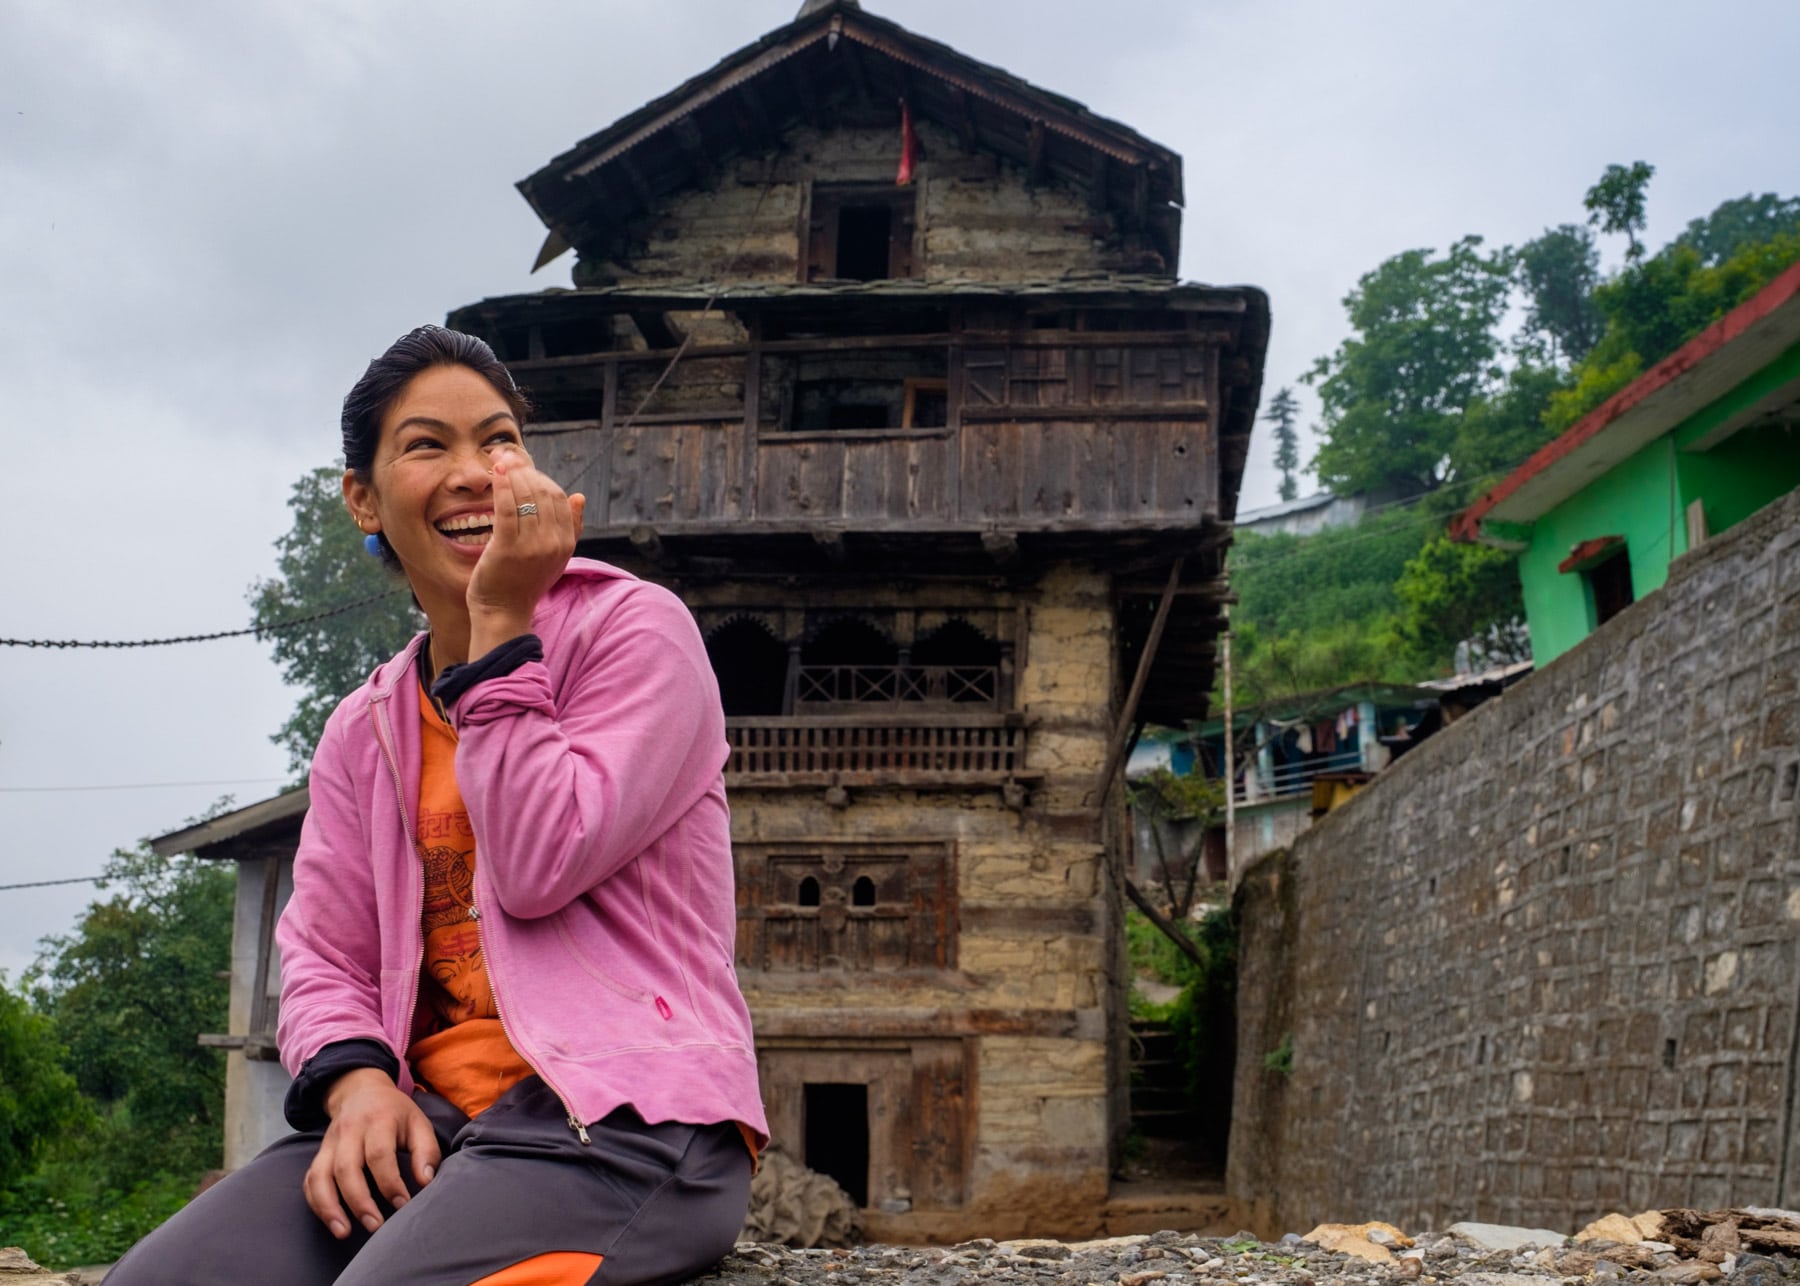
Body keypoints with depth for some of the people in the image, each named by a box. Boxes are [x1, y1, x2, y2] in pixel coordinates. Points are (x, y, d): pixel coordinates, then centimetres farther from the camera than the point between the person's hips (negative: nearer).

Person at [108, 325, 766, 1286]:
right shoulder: (364, 730, 17)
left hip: (622, 1109, -5)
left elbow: (537, 872, -12)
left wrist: (502, 624, -10)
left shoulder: (636, 629, 0)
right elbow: (324, 955, 11)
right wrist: (358, 1082, -11)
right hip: (430, 1119, 6)